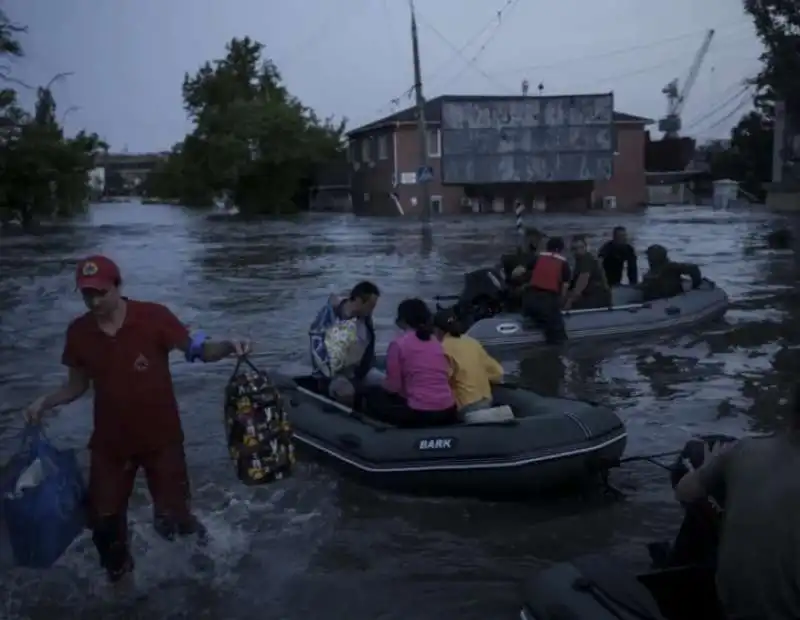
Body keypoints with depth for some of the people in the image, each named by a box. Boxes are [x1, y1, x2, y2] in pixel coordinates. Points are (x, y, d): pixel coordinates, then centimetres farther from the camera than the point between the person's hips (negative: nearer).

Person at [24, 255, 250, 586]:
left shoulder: (153, 316, -18)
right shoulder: (78, 332, -7)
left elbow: (197, 350, -15)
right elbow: (77, 385, 5)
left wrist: (227, 346, -35)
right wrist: (45, 402, -12)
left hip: (161, 436, -3)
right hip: (110, 440, 3)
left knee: (174, 512, 9)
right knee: (103, 515, 14)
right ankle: (118, 574, 42)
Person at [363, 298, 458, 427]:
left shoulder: (398, 343, -4)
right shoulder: (436, 342, 13)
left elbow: (393, 387, -5)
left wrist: (383, 385, 19)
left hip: (419, 413, -7)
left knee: (373, 394, 17)